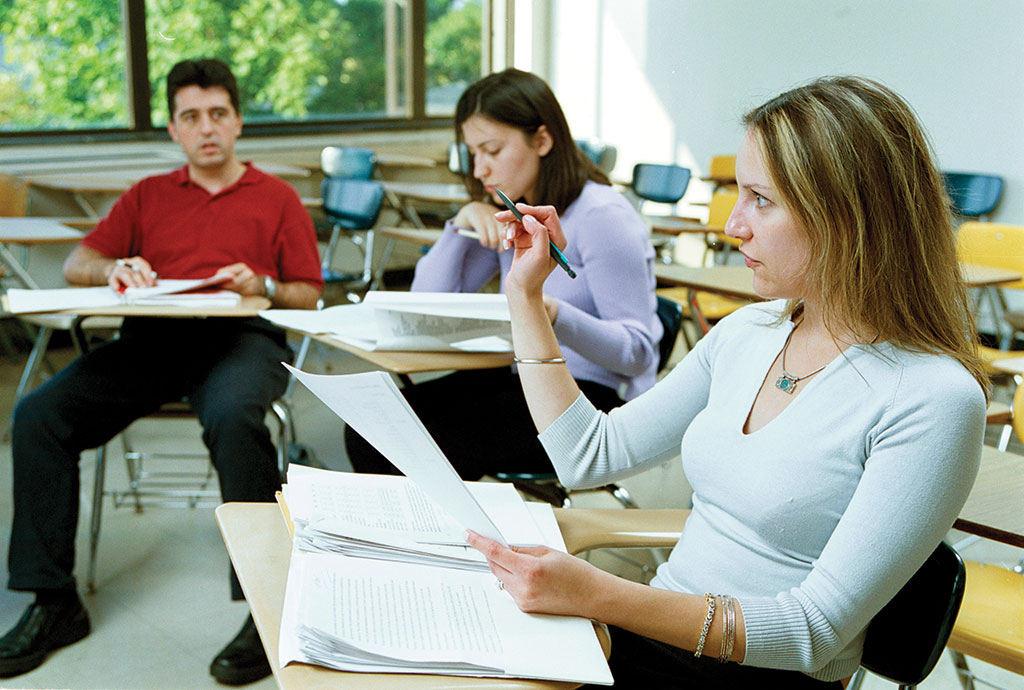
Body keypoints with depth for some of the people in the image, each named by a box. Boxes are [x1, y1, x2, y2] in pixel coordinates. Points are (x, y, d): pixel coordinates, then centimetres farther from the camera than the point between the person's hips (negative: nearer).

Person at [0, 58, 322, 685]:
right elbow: (76, 265, 20)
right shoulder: (148, 197, 27)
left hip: (240, 335, -3)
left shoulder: (276, 198, 20)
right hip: (150, 337, 4)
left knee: (232, 416, -39)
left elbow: (309, 297, 14)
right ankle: (53, 602, -12)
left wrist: (263, 286, -7)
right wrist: (115, 270, -3)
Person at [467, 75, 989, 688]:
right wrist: (526, 297, 8)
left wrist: (598, 595, -31)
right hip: (649, 638, 7)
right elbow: (591, 456, 10)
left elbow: (816, 630, -21)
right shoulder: (748, 333, 6)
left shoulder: (935, 401, -17)